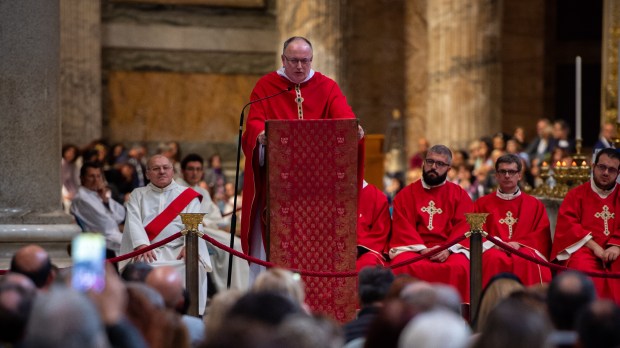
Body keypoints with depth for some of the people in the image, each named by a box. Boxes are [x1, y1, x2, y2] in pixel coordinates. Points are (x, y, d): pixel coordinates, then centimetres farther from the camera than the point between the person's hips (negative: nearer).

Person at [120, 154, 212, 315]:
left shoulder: (188, 195, 16)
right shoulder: (137, 195, 18)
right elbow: (134, 222, 2)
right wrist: (142, 246, -19)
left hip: (178, 250, 0)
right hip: (147, 250, 0)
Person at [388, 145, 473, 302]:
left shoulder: (459, 195, 15)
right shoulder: (406, 194, 15)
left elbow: (464, 226, 3)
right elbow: (403, 228, 4)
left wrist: (448, 249, -15)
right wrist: (422, 249, -13)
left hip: (450, 249, 0)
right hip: (412, 249, 0)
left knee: (459, 267, -34)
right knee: (405, 266, -34)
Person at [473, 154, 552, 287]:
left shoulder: (535, 205, 19)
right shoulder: (482, 204, 20)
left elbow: (542, 236, 9)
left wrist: (519, 244, -9)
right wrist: (493, 244, -10)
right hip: (494, 250, 0)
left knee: (525, 261, -37)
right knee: (494, 259, -37)